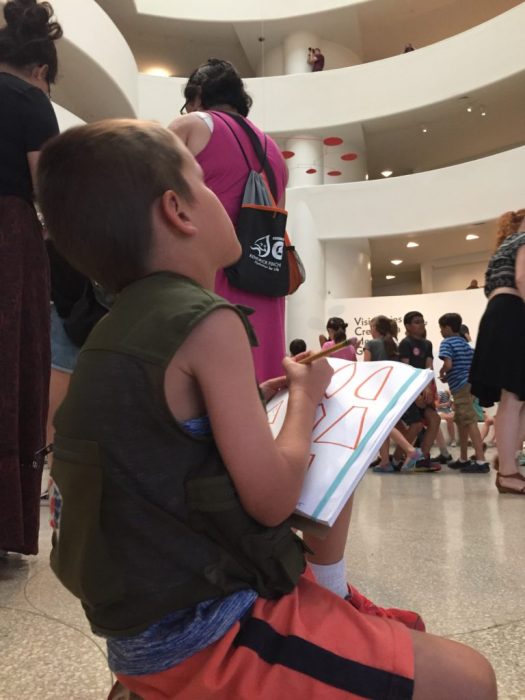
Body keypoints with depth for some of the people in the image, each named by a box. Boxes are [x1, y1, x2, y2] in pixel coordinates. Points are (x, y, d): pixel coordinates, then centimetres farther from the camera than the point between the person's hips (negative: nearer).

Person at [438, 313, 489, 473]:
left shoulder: (447, 342, -6)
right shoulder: (465, 343, 18)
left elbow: (448, 364, -21)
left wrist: (441, 373, 0)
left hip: (460, 387, -9)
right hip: (468, 384, 9)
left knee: (470, 422, -11)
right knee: (461, 422, 16)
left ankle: (481, 461, -13)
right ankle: (463, 459, 22)